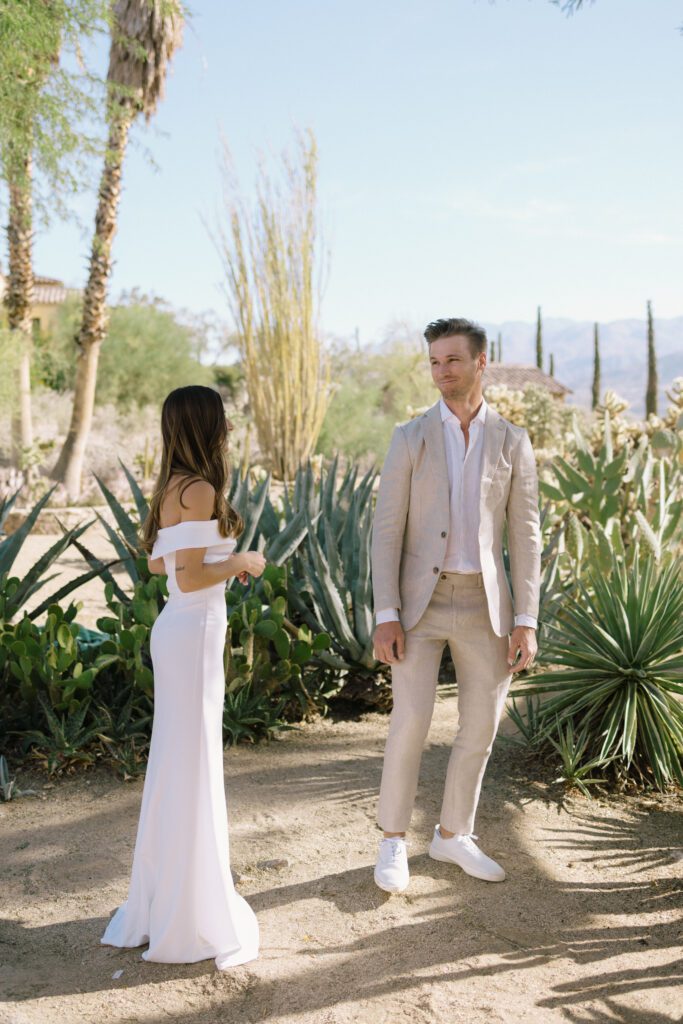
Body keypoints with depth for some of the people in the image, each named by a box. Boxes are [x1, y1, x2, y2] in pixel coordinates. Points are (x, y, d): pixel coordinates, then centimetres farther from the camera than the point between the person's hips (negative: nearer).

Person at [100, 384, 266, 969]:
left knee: (177, 763, 18)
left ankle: (166, 896, 32)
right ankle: (192, 919, 13)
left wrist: (223, 555, 18)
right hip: (194, 634, -9)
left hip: (181, 630, 9)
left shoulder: (175, 485, 11)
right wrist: (241, 562, -9)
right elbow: (190, 577, -23)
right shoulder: (200, 489, -17)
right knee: (192, 766, 0)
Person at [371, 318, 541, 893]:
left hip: (485, 606, 2)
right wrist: (385, 617, -12)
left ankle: (453, 836, 27)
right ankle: (394, 842, 14)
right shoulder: (409, 439, -1)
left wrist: (526, 622, -6)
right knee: (411, 723, -6)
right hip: (420, 602, -2)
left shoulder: (513, 442, 2)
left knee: (481, 727, 7)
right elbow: (386, 532, -4)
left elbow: (525, 537, 1)